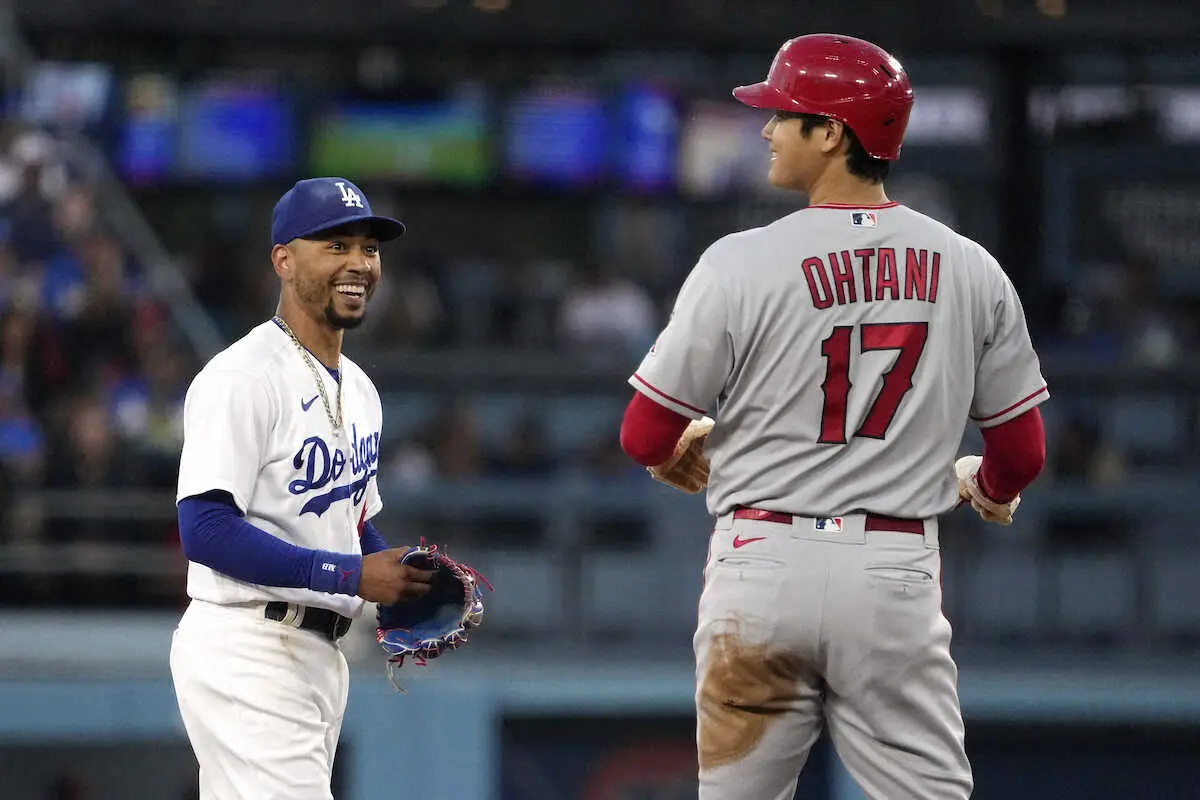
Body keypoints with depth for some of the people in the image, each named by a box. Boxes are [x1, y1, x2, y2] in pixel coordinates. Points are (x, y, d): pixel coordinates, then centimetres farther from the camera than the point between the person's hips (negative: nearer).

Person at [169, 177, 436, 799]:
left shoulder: (357, 389, 18)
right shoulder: (242, 378, -13)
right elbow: (206, 530, -21)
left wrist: (403, 581, 5)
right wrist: (350, 575, -22)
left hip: (319, 653, 10)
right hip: (246, 652, -10)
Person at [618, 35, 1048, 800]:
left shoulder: (742, 263, -8)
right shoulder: (971, 270, 2)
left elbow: (645, 438, -3)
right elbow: (1023, 453, 7)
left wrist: (678, 451, 21)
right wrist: (987, 490, 31)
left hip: (765, 566, -2)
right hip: (898, 577, 2)